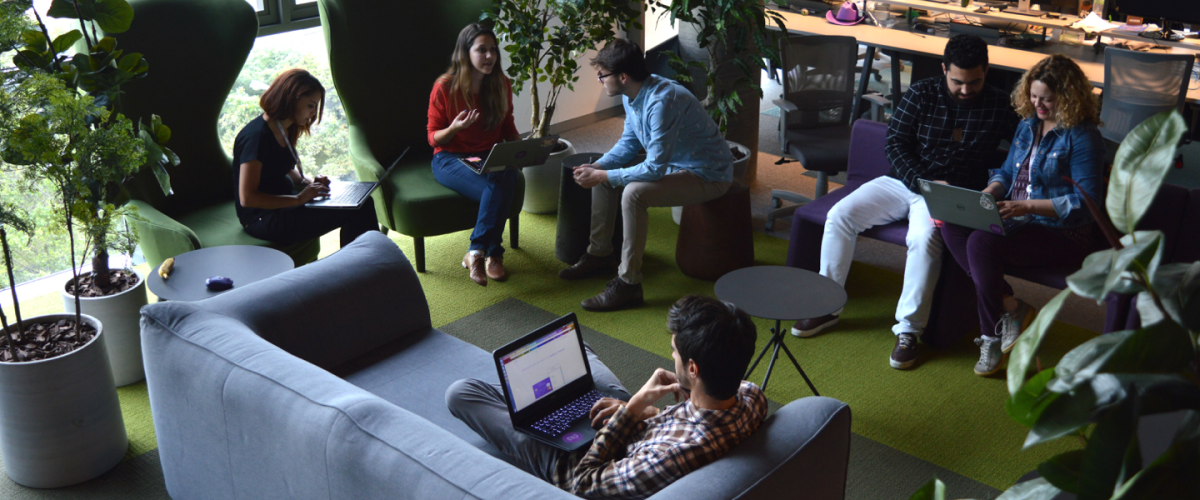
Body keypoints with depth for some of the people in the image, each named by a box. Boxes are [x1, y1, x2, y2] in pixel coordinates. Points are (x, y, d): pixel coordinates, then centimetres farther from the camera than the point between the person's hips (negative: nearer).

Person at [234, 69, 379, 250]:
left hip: (282, 204, 10)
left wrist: (309, 182, 4)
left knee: (361, 202, -2)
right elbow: (247, 198, -24)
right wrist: (299, 199, -24)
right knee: (358, 213, -20)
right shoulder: (256, 135, -21)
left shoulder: (285, 131, 8)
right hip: (263, 218, -10)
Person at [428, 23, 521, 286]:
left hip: (491, 157, 4)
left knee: (505, 180, -33)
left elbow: (508, 127, 17)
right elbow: (434, 138, -3)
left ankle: (476, 252, -21)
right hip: (451, 159, -4)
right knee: (496, 189, -33)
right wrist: (454, 128, -24)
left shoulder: (501, 86, 3)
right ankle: (493, 254, -17)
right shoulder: (445, 88, -10)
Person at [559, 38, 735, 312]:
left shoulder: (662, 102, -32)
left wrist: (602, 176, -25)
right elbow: (629, 143, 12)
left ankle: (628, 283, -21)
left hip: (707, 175, -10)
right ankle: (600, 255, 19)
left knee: (633, 193, -30)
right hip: (673, 162, 10)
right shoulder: (632, 95, -2)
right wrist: (597, 167, -5)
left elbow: (655, 168, -32)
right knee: (602, 178, 6)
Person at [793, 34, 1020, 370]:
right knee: (840, 216, -16)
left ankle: (908, 330, -26)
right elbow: (895, 144, -1)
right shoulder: (921, 94, 3)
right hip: (903, 181, 3)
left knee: (925, 237, -36)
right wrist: (924, 183, -15)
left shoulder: (999, 107, 0)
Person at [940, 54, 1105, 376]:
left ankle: (992, 334, -8)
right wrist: (986, 195, -1)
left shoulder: (1083, 137, -11)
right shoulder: (1029, 124, 13)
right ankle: (1010, 309, -13)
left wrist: (1027, 206, -25)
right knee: (953, 225, -17)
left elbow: (1085, 202, -17)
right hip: (1018, 221, 8)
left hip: (1064, 234, -8)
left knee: (983, 243, -31)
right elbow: (1007, 171, 21)